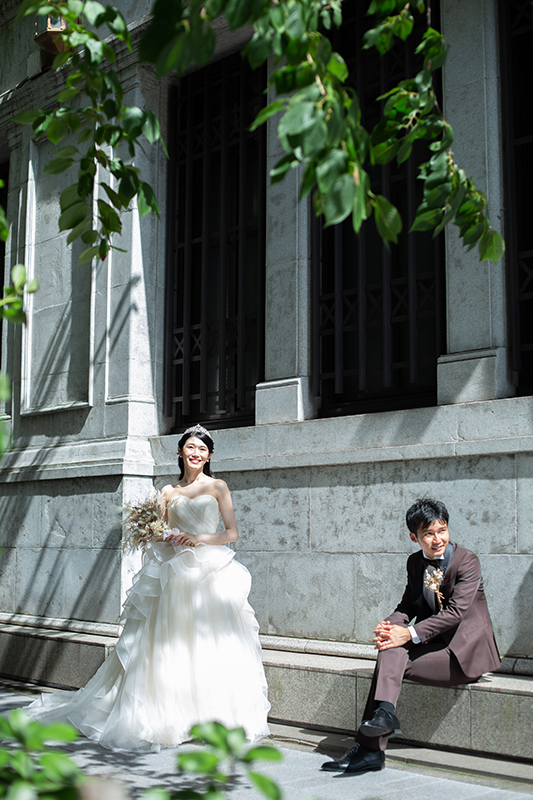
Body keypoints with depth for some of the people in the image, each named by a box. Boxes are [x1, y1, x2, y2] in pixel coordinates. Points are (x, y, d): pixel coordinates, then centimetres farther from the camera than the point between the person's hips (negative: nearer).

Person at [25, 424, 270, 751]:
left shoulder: (217, 487, 7)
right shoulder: (168, 492, 14)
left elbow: (232, 533, 2)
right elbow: (160, 535, 17)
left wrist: (197, 537, -10)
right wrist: (165, 539, -5)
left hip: (212, 573, -2)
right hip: (175, 574, 2)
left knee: (210, 646, -6)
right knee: (169, 646, -2)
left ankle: (214, 716, 3)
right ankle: (167, 715, 5)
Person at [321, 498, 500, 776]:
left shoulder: (467, 560, -11)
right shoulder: (415, 562, 10)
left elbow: (455, 612, -20)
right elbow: (409, 604, 10)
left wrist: (410, 633, -26)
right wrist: (390, 625, -14)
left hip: (468, 650, -6)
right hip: (436, 642, 6)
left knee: (392, 662, -24)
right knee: (391, 649, -24)